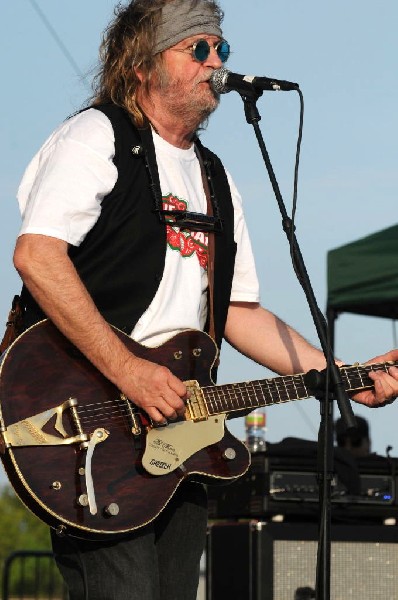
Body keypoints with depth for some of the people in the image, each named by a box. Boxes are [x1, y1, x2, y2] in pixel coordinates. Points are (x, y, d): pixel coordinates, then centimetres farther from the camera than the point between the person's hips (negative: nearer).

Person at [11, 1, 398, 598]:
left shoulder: (214, 178, 22)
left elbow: (238, 309, 23)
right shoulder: (96, 137, -3)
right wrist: (127, 371, -23)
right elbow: (36, 254, -18)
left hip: (175, 419, 8)